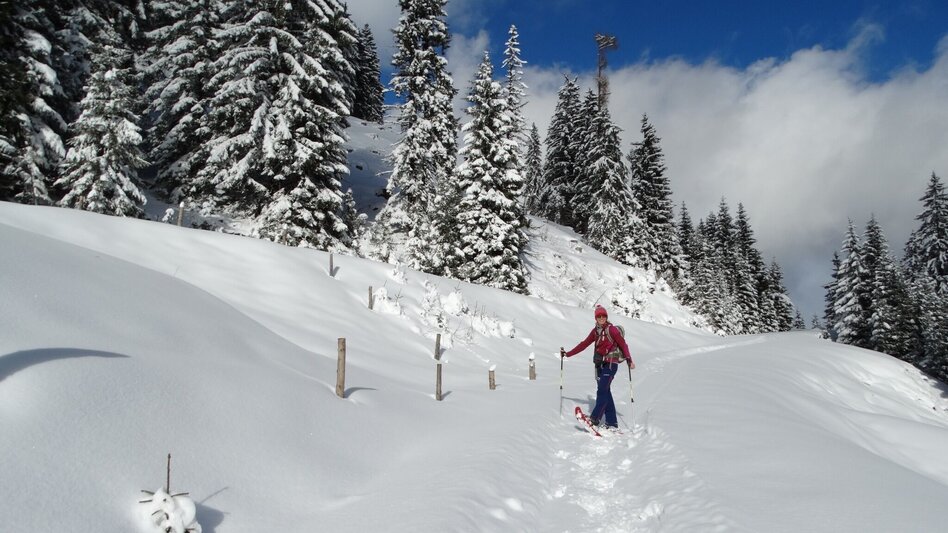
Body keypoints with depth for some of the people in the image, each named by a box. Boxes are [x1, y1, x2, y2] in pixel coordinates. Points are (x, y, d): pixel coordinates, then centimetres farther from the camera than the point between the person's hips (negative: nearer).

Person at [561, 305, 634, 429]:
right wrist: (567, 354, 15)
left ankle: (595, 418, -20)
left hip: (611, 363, -6)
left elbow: (623, 344, -10)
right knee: (605, 392, 5)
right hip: (600, 364, 7)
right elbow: (584, 344, 16)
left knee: (602, 390, -15)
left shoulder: (612, 330, -7)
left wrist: (629, 359, -23)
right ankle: (612, 423, 9)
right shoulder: (595, 331, 12)